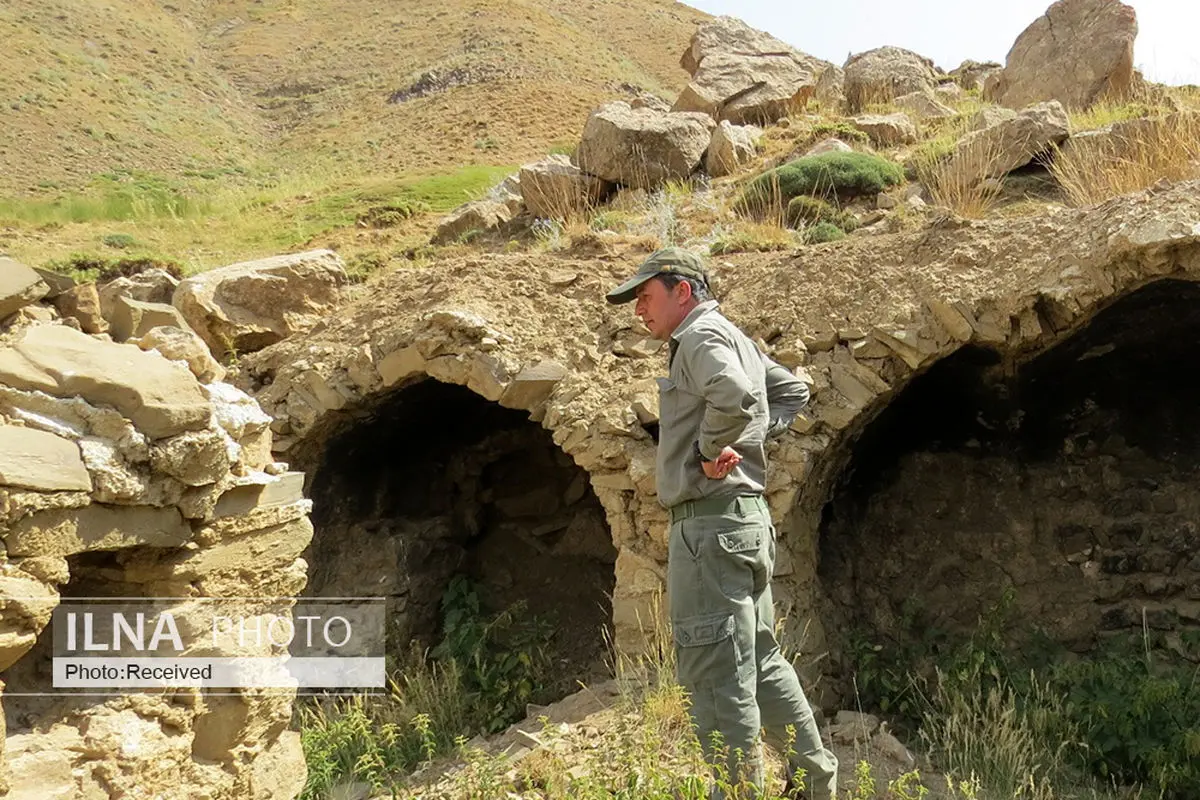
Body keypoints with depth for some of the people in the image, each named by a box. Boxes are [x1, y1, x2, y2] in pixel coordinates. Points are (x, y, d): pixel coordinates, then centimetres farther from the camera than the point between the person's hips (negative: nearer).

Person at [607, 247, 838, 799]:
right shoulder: (731, 337, 20)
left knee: (716, 672, -4)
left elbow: (734, 394, -31)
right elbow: (792, 391, 26)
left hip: (711, 522, -11)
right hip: (744, 516, 11)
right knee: (759, 660, 19)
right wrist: (750, 438, 13)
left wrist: (712, 449, -16)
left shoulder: (702, 335, -11)